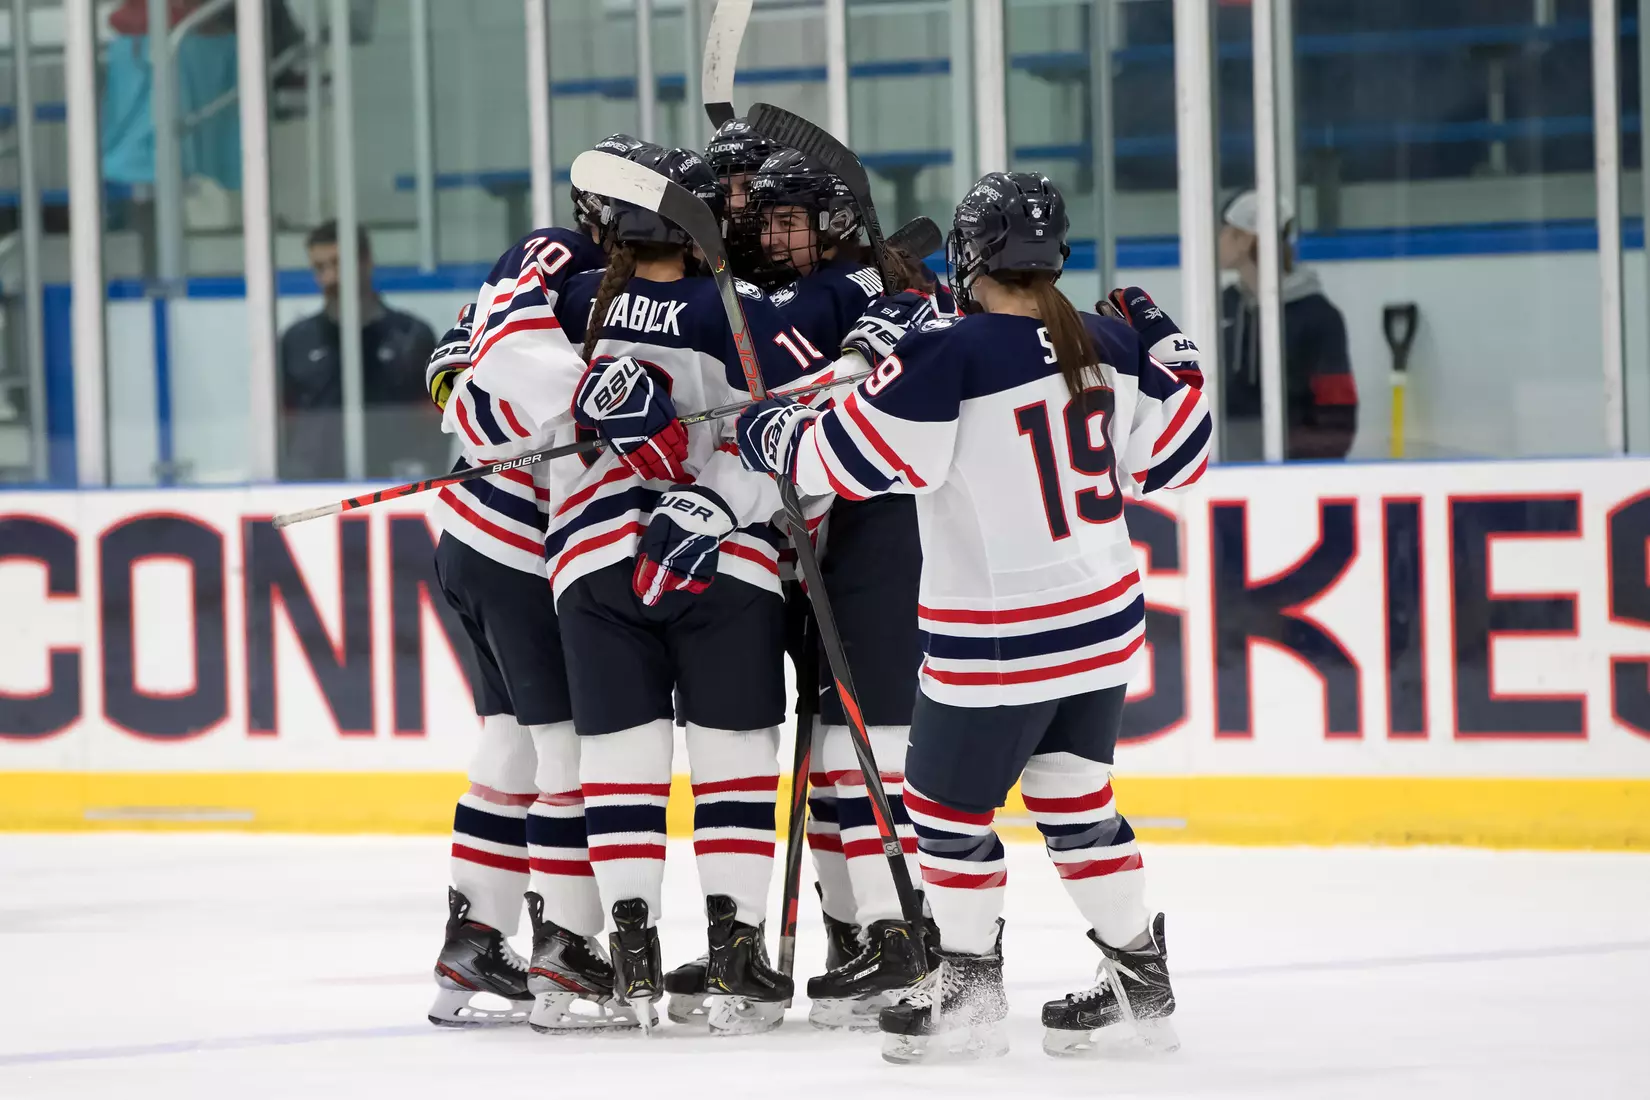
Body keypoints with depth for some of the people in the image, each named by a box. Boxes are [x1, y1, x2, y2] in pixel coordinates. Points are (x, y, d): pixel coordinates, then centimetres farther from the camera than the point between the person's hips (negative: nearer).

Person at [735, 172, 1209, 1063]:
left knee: (947, 804, 10)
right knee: (1073, 799, 19)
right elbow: (1167, 459, 10)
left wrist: (772, 435, 1)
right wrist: (1166, 351, 23)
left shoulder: (949, 355, -19)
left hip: (999, 638, -7)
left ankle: (969, 990, 17)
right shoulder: (1106, 347, 0)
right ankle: (1139, 978, 22)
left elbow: (851, 457, -17)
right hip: (1104, 617, 7)